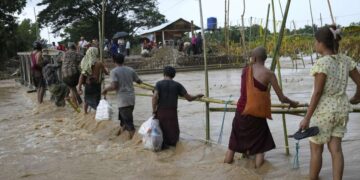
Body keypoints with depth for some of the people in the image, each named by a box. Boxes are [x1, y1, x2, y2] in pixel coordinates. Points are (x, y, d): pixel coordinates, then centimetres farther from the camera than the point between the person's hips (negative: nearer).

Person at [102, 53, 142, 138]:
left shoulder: (114, 71, -8)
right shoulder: (130, 70, 7)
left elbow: (114, 86, -18)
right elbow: (138, 81, 14)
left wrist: (105, 89, 0)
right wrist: (140, 81, 37)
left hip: (123, 100, -6)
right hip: (131, 98, 6)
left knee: (128, 122, -4)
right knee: (123, 118, 23)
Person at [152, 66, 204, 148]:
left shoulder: (159, 84, 1)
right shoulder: (177, 85, 3)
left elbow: (155, 97, -16)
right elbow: (189, 98, 3)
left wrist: (154, 111, -6)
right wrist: (198, 95, 22)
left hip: (160, 112, 1)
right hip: (172, 113, 0)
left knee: (161, 132, 14)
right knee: (173, 132, 14)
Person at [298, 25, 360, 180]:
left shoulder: (322, 63, -18)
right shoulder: (345, 60, 3)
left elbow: (317, 93, -19)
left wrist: (307, 118, -15)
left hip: (324, 110, -6)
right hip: (341, 109, 6)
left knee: (316, 149, 9)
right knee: (335, 148, 8)